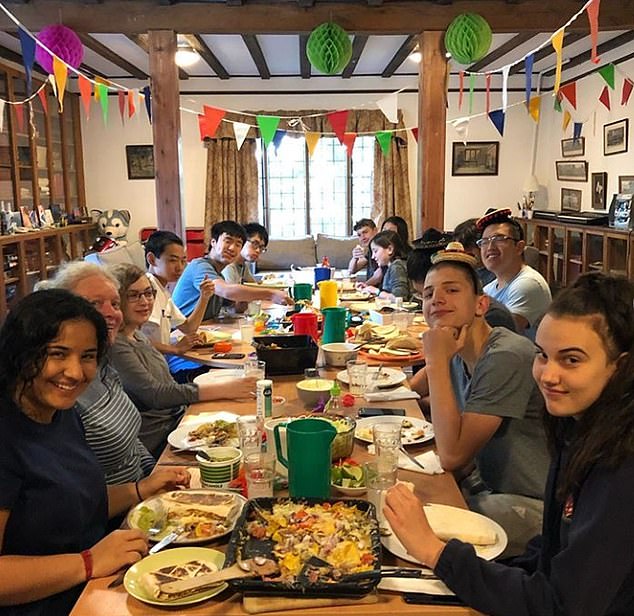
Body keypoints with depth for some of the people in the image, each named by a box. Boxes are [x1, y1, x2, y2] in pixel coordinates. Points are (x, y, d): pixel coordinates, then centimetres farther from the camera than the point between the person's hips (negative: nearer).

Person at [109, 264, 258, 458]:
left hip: (178, 417, 9)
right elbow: (154, 395, -22)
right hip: (156, 440, -9)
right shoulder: (114, 345, -16)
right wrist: (222, 390, -23)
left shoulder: (137, 334, 12)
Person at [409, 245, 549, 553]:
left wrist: (437, 361, -26)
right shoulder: (458, 354, 0)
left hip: (532, 505, -8)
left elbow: (452, 455, -28)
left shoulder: (506, 358, -26)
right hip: (489, 486, 8)